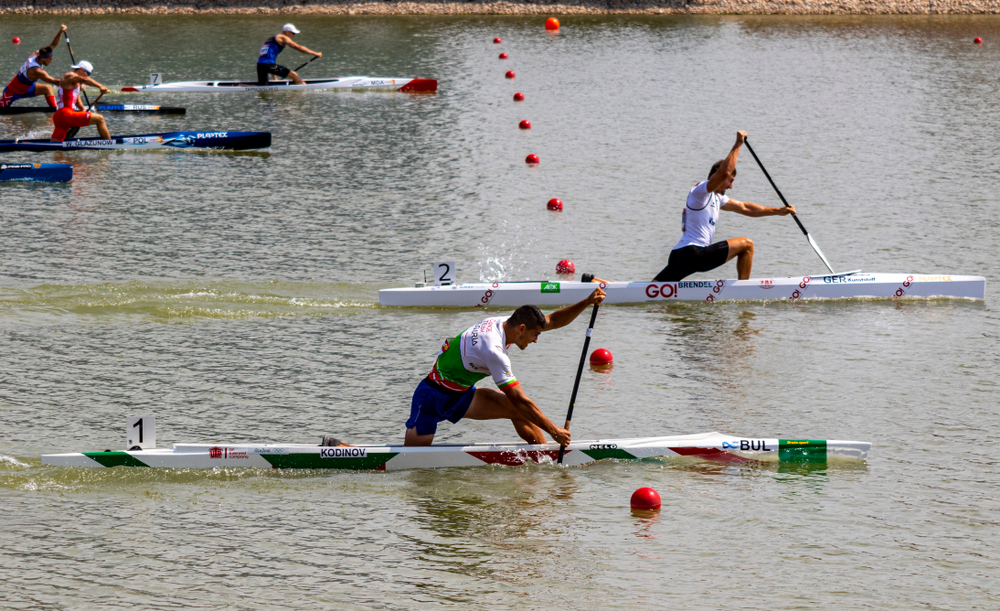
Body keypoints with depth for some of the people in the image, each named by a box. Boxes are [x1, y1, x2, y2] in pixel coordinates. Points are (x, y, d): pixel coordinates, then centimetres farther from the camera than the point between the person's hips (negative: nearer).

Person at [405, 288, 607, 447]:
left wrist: (587, 302, -7)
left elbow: (554, 321, 6)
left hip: (460, 395, 9)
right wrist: (554, 431, -23)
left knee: (518, 410, -4)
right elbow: (520, 400, -28)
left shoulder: (503, 323, -4)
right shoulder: (493, 350, -30)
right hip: (433, 397, -9)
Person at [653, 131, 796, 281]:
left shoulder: (717, 199, 25)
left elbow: (745, 208, 31)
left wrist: (779, 211, 30)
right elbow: (724, 172, -22)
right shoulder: (700, 191, -5)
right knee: (746, 244, 1)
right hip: (693, 253, -10)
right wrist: (738, 145, -15)